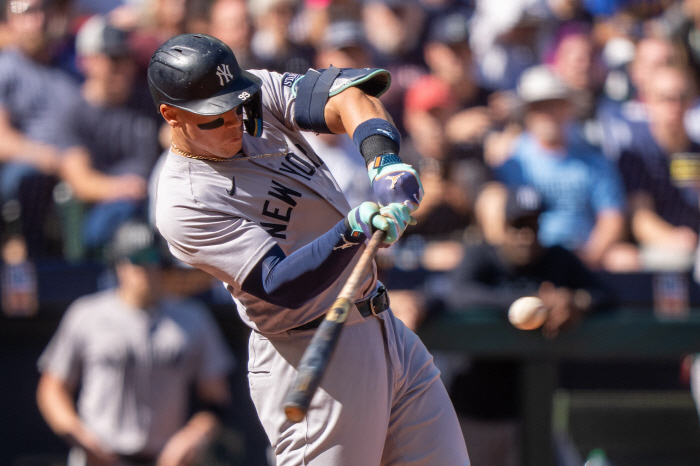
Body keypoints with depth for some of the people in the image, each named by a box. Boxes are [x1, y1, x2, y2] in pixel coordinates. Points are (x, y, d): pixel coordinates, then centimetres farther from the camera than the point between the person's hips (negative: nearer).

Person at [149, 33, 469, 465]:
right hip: (311, 361, -8)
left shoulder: (260, 95, 3)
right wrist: (353, 231, -39)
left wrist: (383, 158, -30)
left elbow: (346, 95, -11)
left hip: (386, 329, 8)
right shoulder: (184, 204, -18)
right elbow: (279, 287, -25)